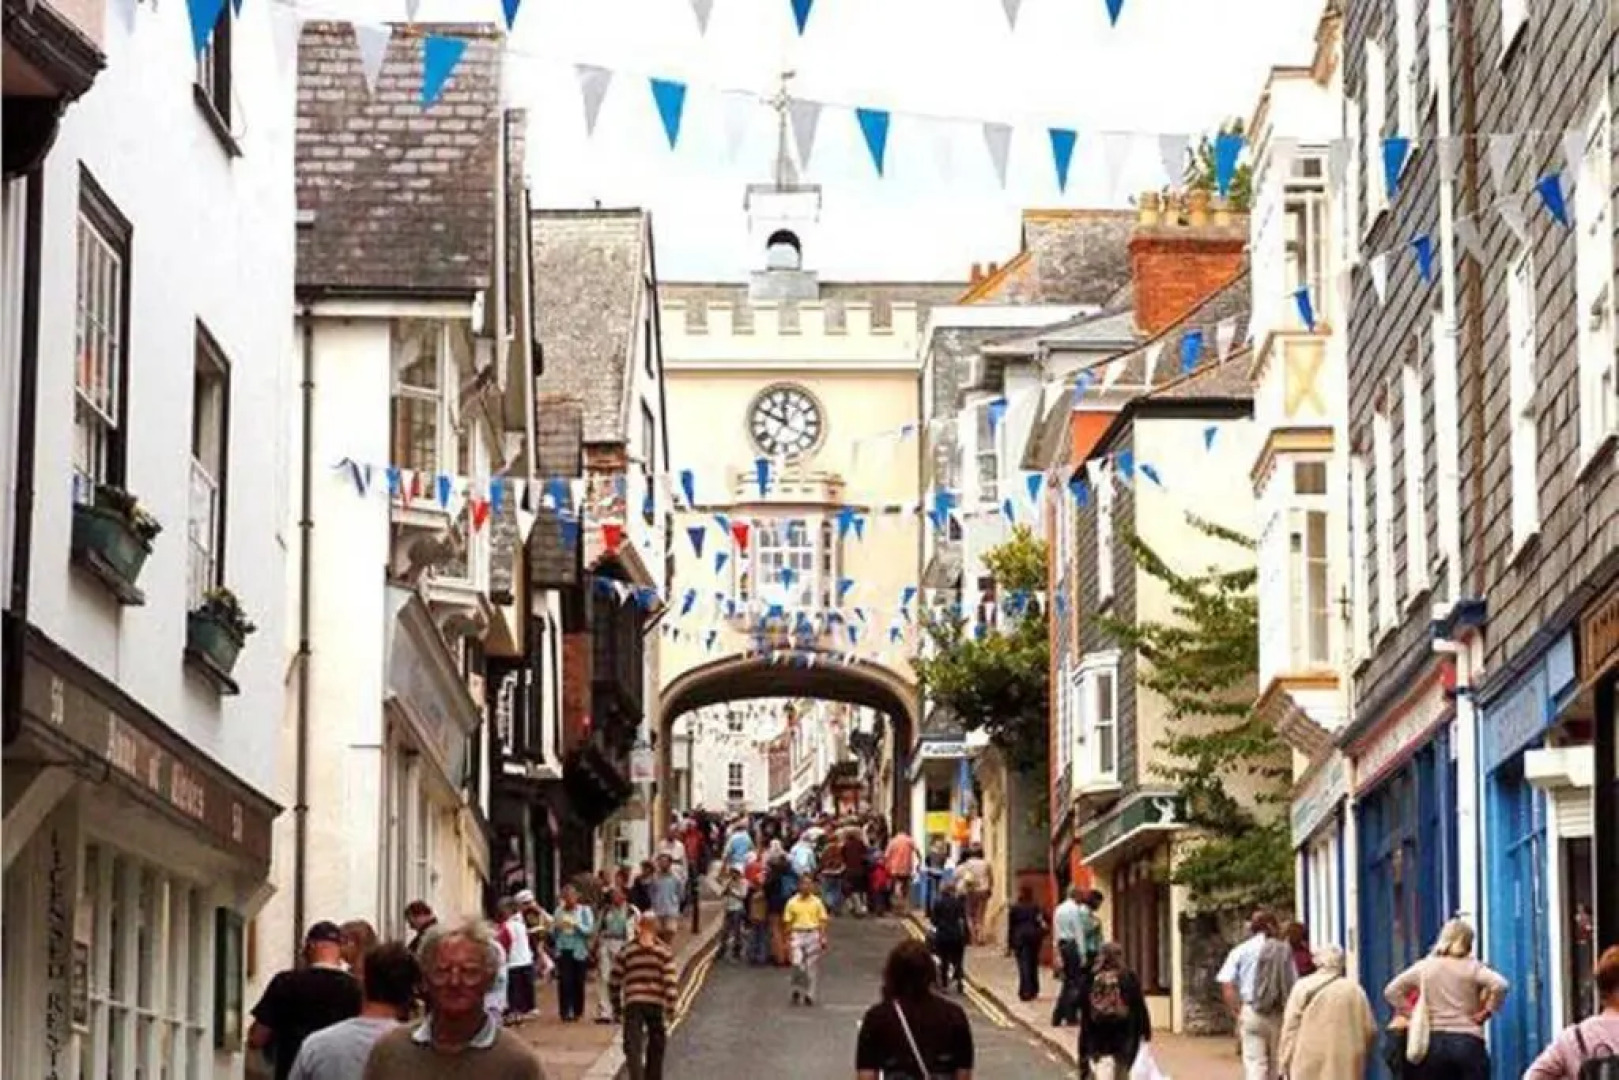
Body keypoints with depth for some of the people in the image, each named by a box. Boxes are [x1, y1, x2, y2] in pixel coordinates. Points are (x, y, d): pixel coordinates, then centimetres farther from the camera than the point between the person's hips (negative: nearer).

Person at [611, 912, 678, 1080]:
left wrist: (617, 1006, 17)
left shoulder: (625, 951, 3)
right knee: (655, 1048, 17)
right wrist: (670, 1009, -5)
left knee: (634, 1048, -5)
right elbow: (671, 982, -7)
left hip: (633, 1005, -1)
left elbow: (615, 981, 6)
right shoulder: (664, 952, 0)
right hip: (657, 1004, 1)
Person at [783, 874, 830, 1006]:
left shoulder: (816, 902, 4)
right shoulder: (792, 902, 3)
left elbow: (822, 921, 6)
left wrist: (823, 938, -1)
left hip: (813, 934, 1)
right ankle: (797, 989, 8)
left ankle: (809, 994, 10)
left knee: (812, 966, 1)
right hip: (797, 934, -1)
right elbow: (788, 921, 5)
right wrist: (788, 939, 1)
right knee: (797, 963, -14)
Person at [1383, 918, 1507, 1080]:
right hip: (1468, 1042, -3)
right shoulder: (1471, 966, -2)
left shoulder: (1424, 967, 7)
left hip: (1435, 1043, 3)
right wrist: (1486, 1012, -6)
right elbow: (1499, 985, -19)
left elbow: (1391, 991, 7)